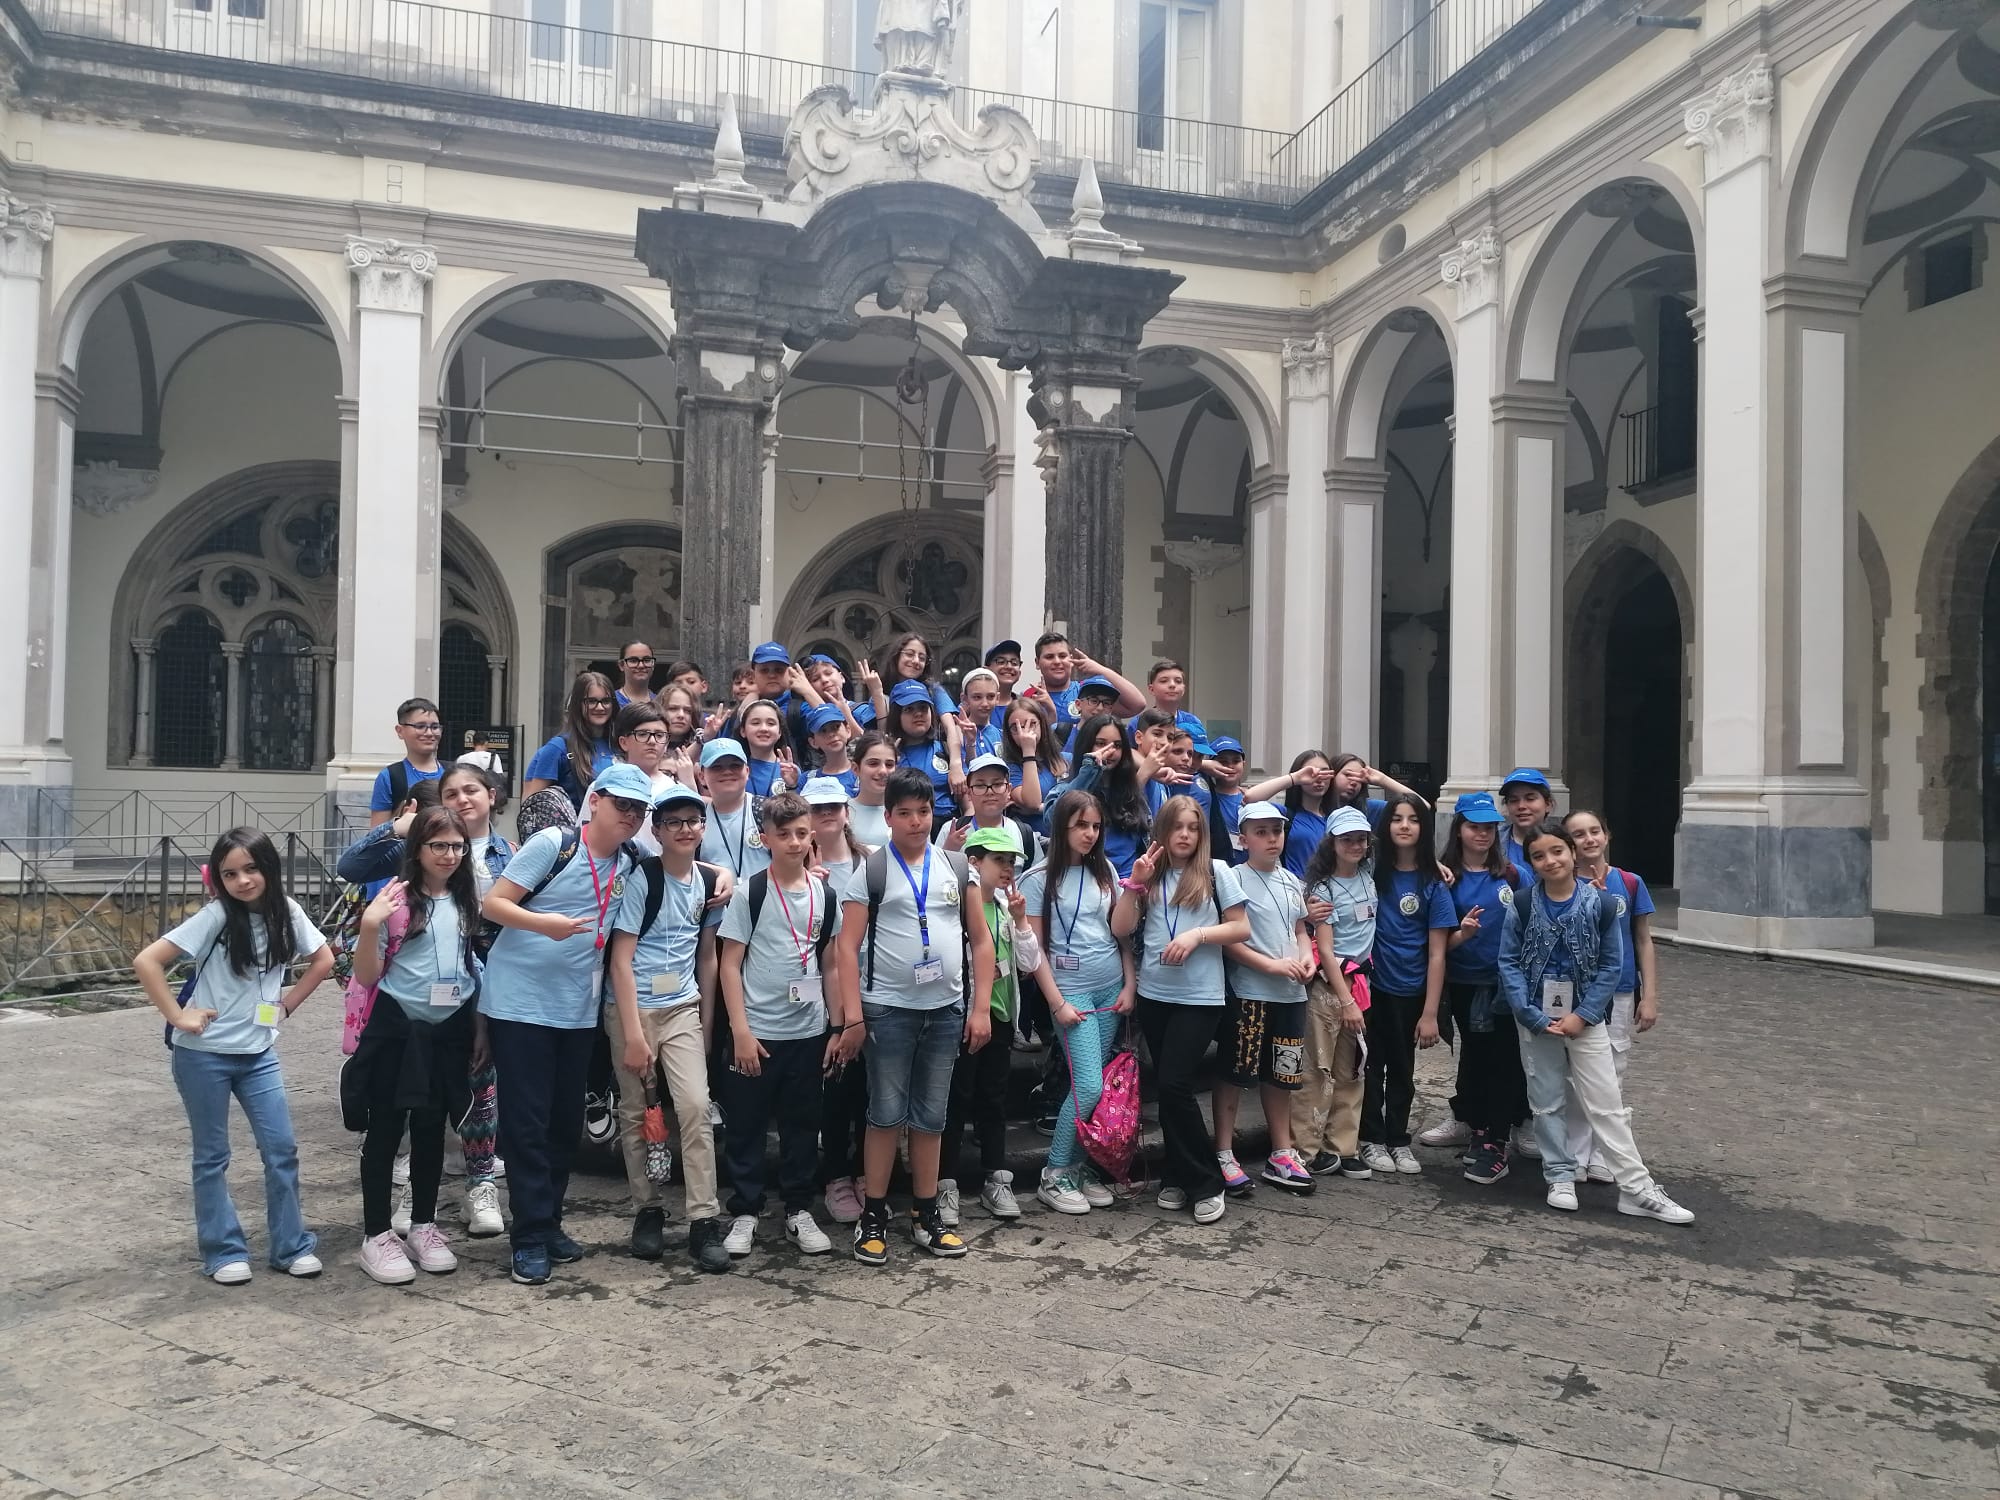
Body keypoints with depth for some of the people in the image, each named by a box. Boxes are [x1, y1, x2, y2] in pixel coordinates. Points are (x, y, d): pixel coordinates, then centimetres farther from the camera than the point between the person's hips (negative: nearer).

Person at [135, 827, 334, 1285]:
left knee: (282, 1148, 3)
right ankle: (224, 1251, 18)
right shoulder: (215, 917, -15)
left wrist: (287, 1003, 5)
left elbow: (324, 960, 12)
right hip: (204, 1054, -4)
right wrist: (177, 1016, -16)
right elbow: (146, 962, -18)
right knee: (212, 1156, 7)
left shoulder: (286, 912, -2)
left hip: (258, 1053, 4)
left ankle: (292, 1246, 14)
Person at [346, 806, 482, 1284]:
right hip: (397, 1028, -4)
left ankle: (423, 1227, 25)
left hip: (449, 1030, 4)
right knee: (385, 1131, 5)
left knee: (431, 1129, 14)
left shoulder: (469, 902, 4)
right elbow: (367, 977, -10)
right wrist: (370, 926, -25)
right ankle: (376, 1235, 14)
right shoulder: (394, 898, -10)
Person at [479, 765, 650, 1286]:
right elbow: (493, 903, -12)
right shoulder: (553, 843, -12)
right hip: (519, 1003, -5)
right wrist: (543, 923, -29)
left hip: (578, 1010, 6)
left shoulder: (628, 865, 5)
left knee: (567, 1121, 10)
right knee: (527, 1122, -2)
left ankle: (549, 1221, 23)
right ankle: (531, 1237, 6)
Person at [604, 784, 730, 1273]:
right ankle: (647, 1211, 20)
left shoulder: (708, 881, 4)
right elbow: (621, 959, -12)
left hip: (683, 1008, 3)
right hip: (632, 1007, -3)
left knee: (696, 1107, -7)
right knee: (635, 1113, 5)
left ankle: (705, 1221, -2)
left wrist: (707, 1020, 9)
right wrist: (633, 1034, -15)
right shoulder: (641, 878, -10)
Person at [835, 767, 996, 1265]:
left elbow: (981, 940, 8)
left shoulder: (958, 867, 6)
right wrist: (852, 1014, -11)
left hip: (947, 1009, 3)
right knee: (886, 1113, 2)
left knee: (931, 1116, 10)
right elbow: (848, 946, -5)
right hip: (888, 1009, -3)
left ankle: (926, 1215, 21)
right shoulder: (870, 871, -3)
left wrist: (980, 1008, 2)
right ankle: (873, 1216, 14)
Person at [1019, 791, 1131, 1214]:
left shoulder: (1105, 871, 8)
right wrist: (1057, 1002, -9)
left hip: (1112, 987, 5)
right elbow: (1034, 947, -6)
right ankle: (1054, 1175, 3)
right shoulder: (1039, 879, -5)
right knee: (1089, 1086, -11)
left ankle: (1080, 1165, 15)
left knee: (1094, 1084, 2)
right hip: (1071, 990, -5)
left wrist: (1129, 985, 3)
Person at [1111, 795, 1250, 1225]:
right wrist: (1135, 883, -8)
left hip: (1199, 996, -4)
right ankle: (1178, 1176, 21)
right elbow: (1120, 930, 2)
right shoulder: (1149, 875, 9)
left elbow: (1242, 929, -1)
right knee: (1166, 1087, 8)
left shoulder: (1216, 872, 0)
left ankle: (1206, 1181, 2)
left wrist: (1197, 935, -14)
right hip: (1154, 994, 4)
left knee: (1174, 1083, -11)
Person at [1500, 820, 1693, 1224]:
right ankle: (1560, 1177, 22)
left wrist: (1582, 1016, -10)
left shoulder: (1600, 904, -7)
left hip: (1584, 1016, -1)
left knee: (1607, 1104, 0)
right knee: (1546, 1102, 9)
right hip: (1536, 1017, 1)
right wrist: (1534, 1017, -12)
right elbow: (1509, 963, -4)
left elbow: (1610, 966, -2)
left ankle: (1637, 1189, 5)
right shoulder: (1523, 905, -6)